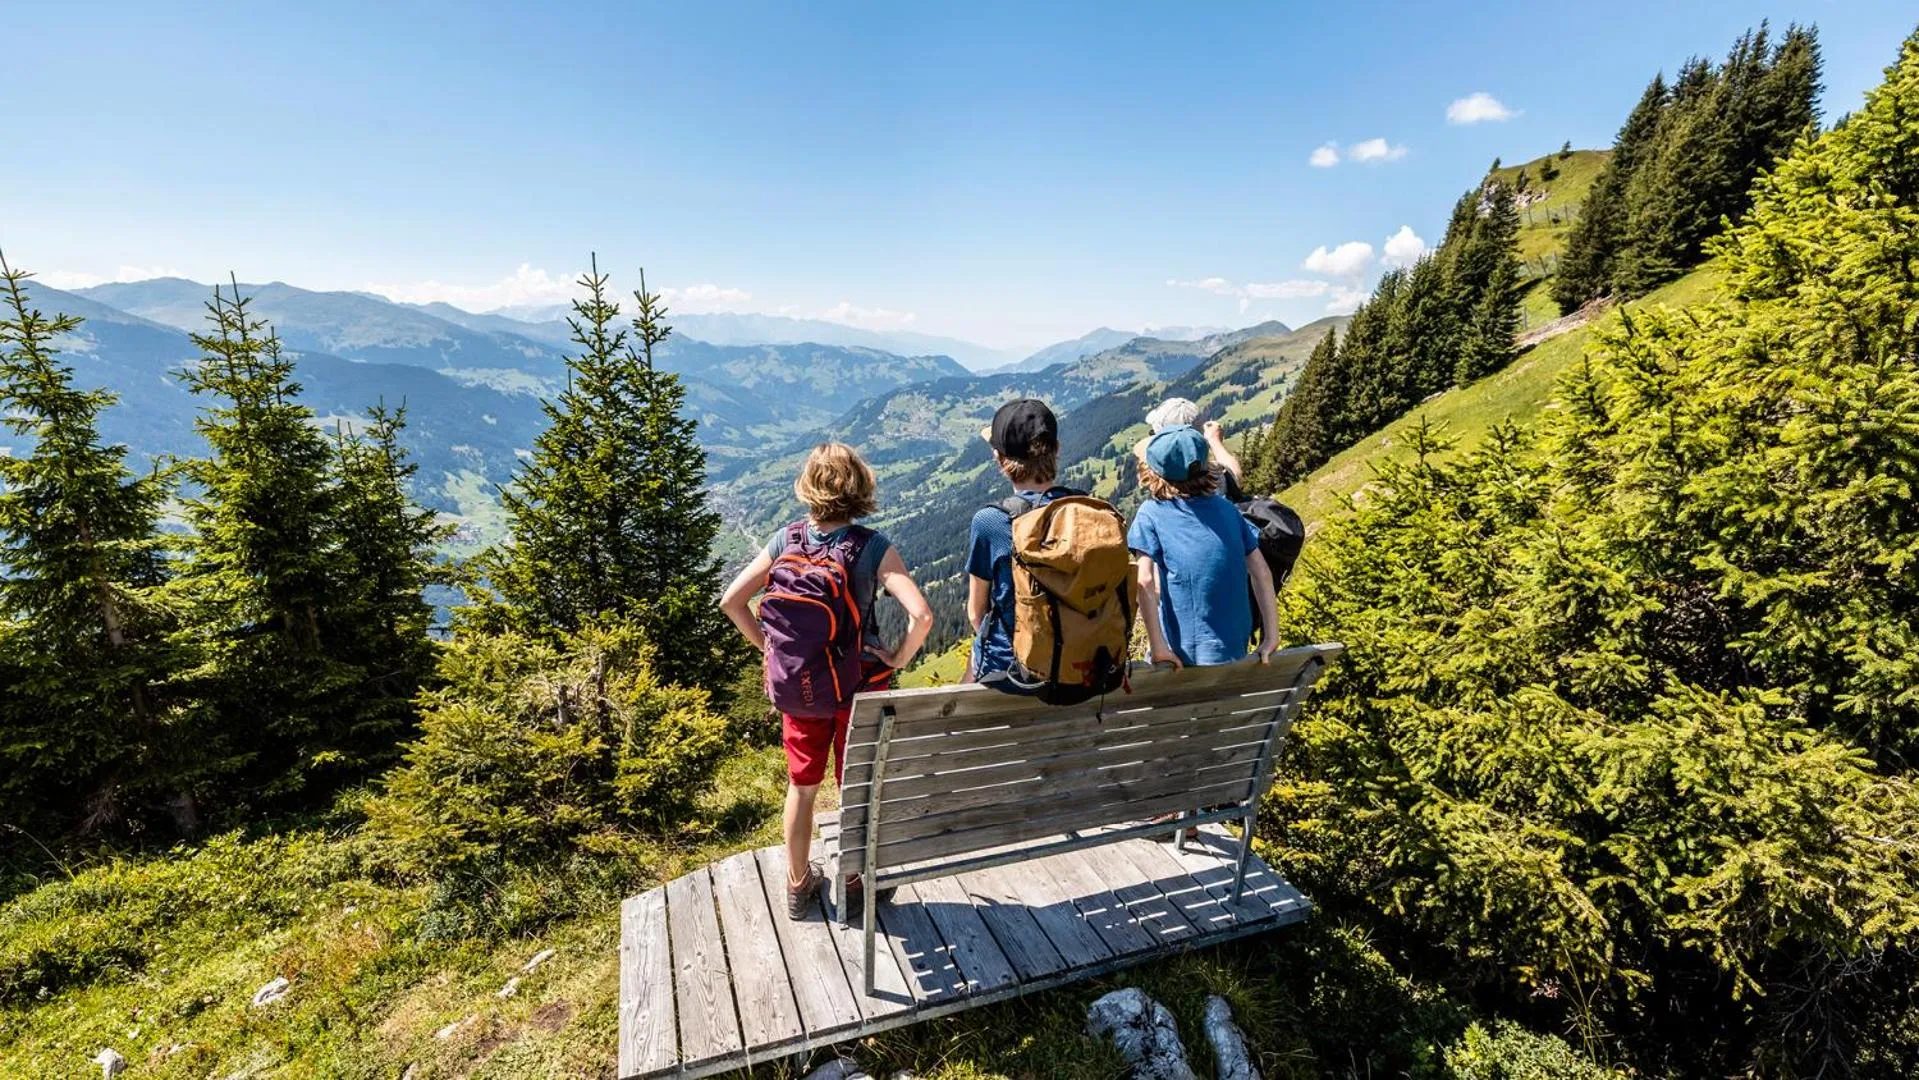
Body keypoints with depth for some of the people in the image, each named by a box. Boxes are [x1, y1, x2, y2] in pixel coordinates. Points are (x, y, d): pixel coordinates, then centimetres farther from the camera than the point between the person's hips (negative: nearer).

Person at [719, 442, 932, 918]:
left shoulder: (786, 541, -10)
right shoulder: (874, 548, -21)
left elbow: (731, 600, -6)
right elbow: (921, 616, -30)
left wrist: (766, 646, 3)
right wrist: (898, 659, -13)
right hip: (859, 689, -3)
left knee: (802, 787, 22)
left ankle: (798, 883, 40)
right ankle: (856, 882, 37)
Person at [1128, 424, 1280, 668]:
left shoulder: (1151, 513, -4)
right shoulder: (1227, 508, 8)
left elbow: (1145, 582, -15)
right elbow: (1261, 573, 7)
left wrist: (1157, 646, -14)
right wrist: (1272, 636, 11)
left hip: (1183, 652, -4)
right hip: (1234, 650, 4)